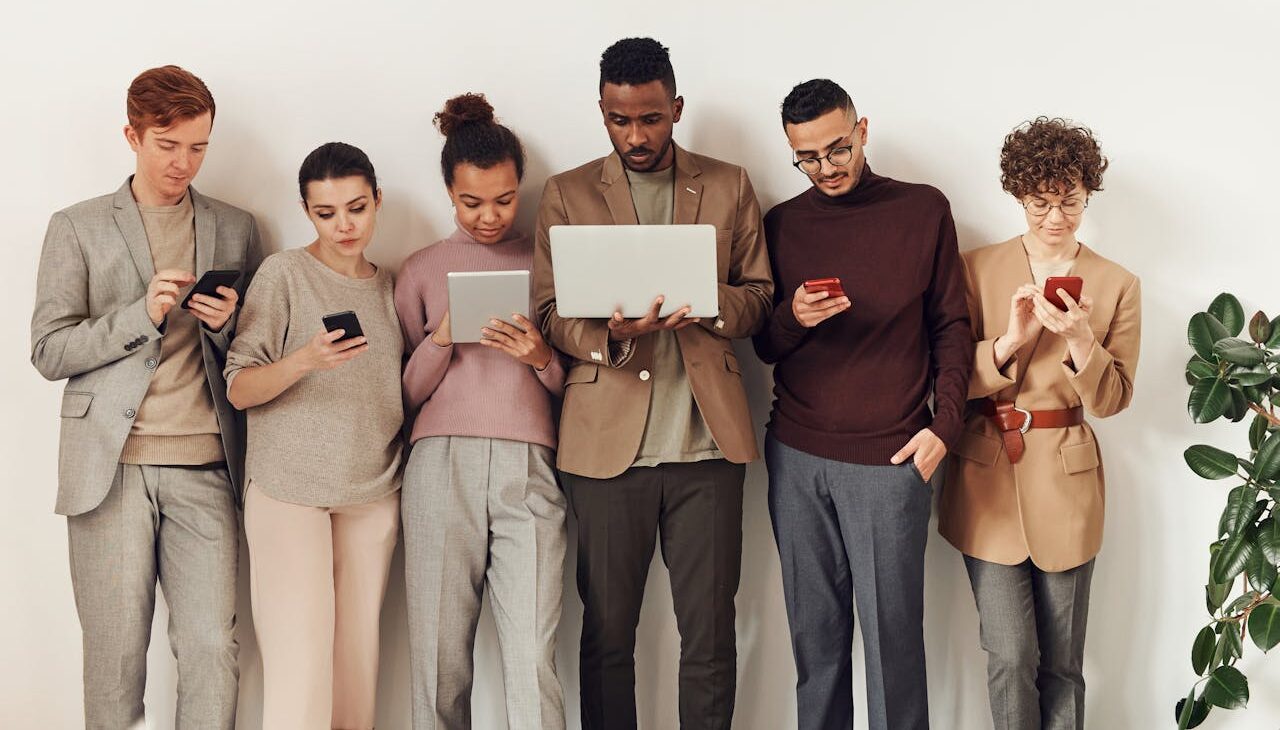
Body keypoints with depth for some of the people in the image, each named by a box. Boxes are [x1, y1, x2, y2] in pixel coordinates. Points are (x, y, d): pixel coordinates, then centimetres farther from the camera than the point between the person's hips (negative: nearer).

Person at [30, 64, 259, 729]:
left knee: (212, 651, -5)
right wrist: (143, 313, -10)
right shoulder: (78, 227, 9)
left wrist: (227, 322, -4)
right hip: (113, 466, -1)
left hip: (205, 466, 2)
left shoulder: (235, 228, 16)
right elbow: (49, 351, 2)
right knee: (116, 653, 1)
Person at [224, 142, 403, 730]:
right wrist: (303, 361, -23)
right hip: (289, 491, -4)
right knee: (300, 664, -10)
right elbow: (239, 390, -7)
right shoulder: (284, 273, -2)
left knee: (357, 658, 4)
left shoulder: (389, 286, 12)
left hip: (373, 496, 4)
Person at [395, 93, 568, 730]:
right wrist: (441, 339, -4)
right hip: (442, 462, 1)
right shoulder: (423, 269, 15)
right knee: (440, 655, 0)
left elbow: (572, 387, 15)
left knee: (533, 660, -10)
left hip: (529, 467, -1)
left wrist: (542, 358, -6)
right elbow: (406, 393, 13)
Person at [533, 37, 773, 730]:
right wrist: (609, 333, -17)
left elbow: (758, 297, 12)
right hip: (607, 442, 0)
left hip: (707, 440, 1)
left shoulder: (729, 186, 12)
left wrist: (709, 302, -11)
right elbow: (549, 311, 4)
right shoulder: (567, 194, 9)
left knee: (710, 637, 4)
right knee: (606, 634, 6)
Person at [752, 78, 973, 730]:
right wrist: (792, 318, -12)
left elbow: (951, 326, 5)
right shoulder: (781, 225, 8)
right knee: (815, 633, 8)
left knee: (892, 634, 0)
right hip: (797, 457, 3)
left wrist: (944, 425, -6)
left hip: (889, 459, -2)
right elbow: (765, 347, 11)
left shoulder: (923, 210, 2)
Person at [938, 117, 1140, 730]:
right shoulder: (977, 270, 2)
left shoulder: (1116, 286, 2)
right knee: (1010, 659, -3)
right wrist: (1010, 341, -19)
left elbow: (1113, 401, -1)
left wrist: (1081, 342, -19)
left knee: (1061, 663, 9)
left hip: (1066, 483, 0)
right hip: (988, 478, 0)